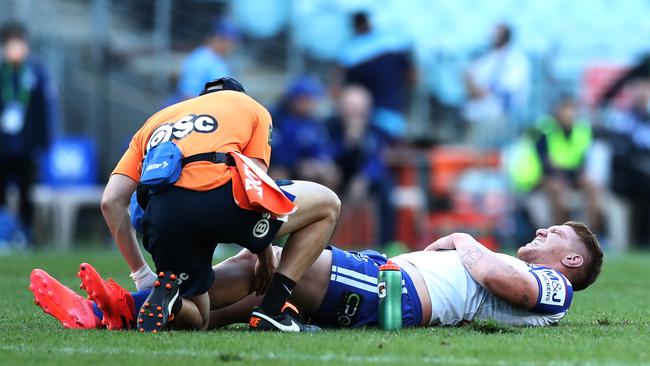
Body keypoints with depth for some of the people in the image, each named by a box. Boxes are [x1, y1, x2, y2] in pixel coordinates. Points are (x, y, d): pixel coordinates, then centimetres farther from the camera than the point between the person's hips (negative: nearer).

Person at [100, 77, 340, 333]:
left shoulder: (156, 119, 35)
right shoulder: (253, 108, 29)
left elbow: (111, 201, 21)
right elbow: (255, 181, 17)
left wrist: (141, 275, 25)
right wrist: (266, 257, 29)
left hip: (159, 214, 4)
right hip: (216, 195, -4)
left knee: (196, 321, 27)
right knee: (327, 205, 19)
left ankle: (167, 288, -9)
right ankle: (272, 312, 8)